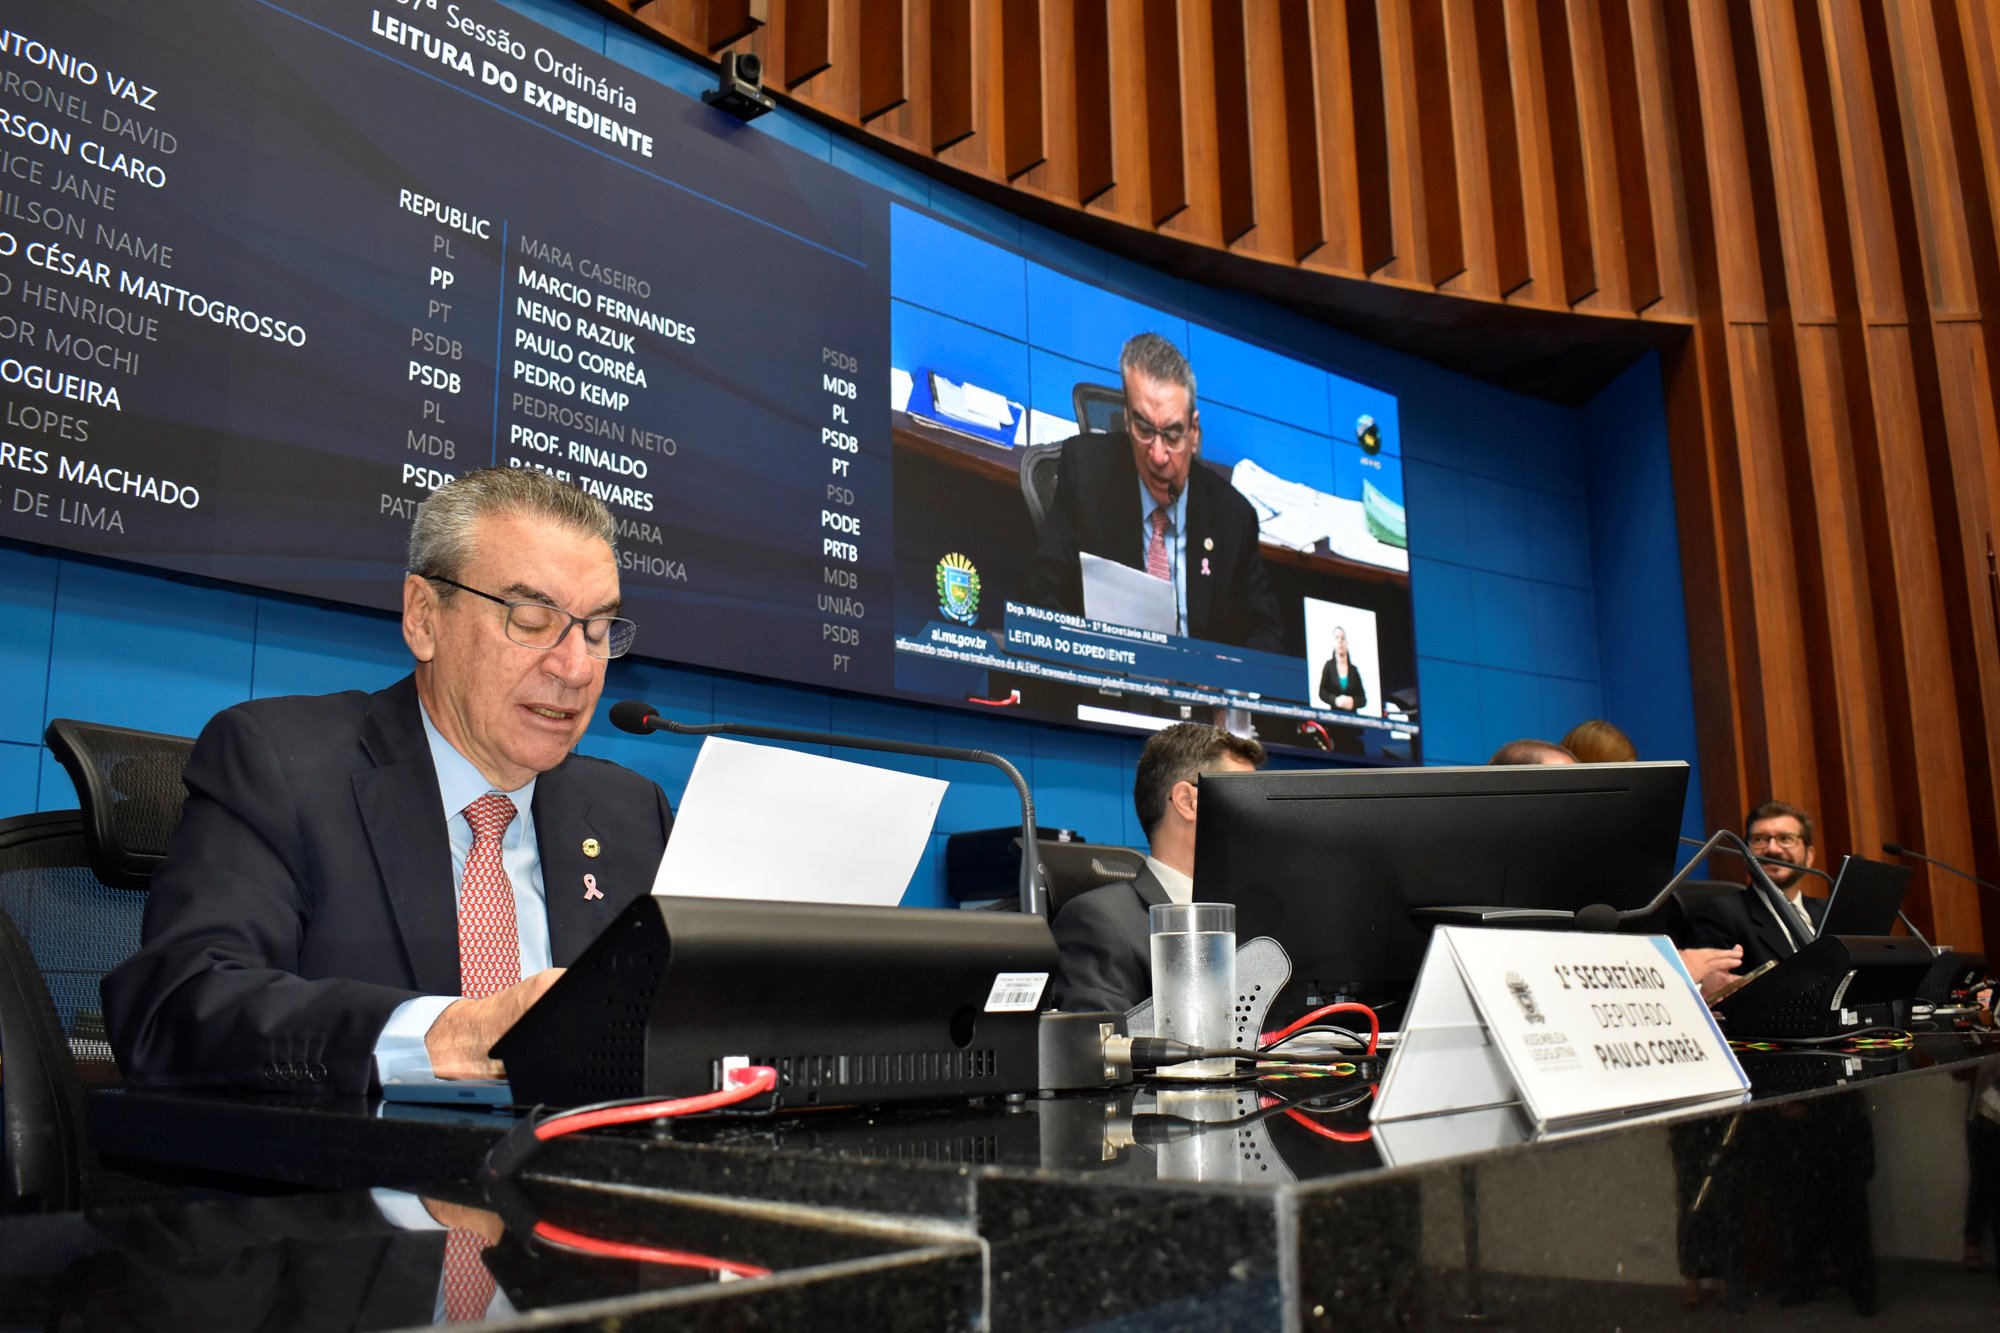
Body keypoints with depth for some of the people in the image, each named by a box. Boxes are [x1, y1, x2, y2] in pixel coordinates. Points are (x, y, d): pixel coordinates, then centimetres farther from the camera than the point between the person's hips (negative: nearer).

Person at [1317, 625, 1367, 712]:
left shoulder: (1354, 669, 9)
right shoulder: (1329, 666, 5)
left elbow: (1363, 699, 8)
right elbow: (1322, 692, 1)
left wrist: (1353, 702, -12)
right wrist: (1335, 700, -16)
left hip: (1352, 715, 2)